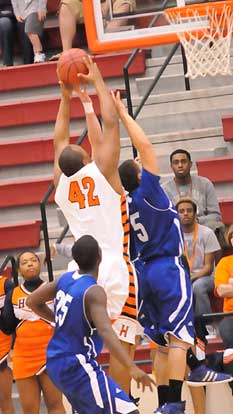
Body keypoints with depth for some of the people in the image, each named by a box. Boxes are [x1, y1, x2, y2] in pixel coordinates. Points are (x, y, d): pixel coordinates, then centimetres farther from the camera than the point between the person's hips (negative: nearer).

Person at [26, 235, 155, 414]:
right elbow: (105, 331, -36)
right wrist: (132, 367, -43)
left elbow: (32, 301, 17)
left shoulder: (66, 279, 3)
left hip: (56, 363, 9)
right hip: (77, 367, -9)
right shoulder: (93, 291, -21)